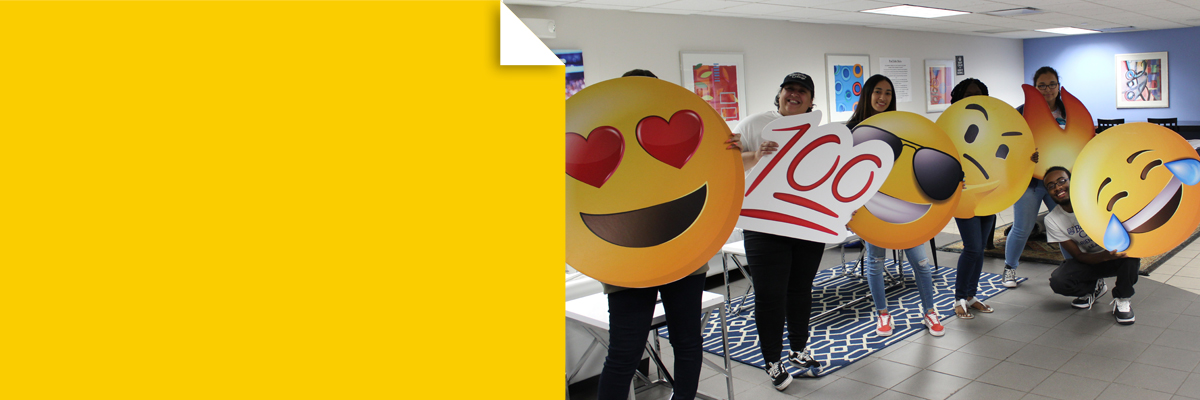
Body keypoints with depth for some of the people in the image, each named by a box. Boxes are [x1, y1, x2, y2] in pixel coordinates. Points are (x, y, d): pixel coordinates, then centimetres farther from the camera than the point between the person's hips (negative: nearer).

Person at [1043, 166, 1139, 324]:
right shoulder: (1052, 221, -12)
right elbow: (1078, 255, -12)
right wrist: (1106, 256, -31)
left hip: (1120, 258, -2)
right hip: (1091, 260, 2)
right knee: (1057, 281, -26)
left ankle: (1122, 299, -16)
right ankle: (1094, 288, 11)